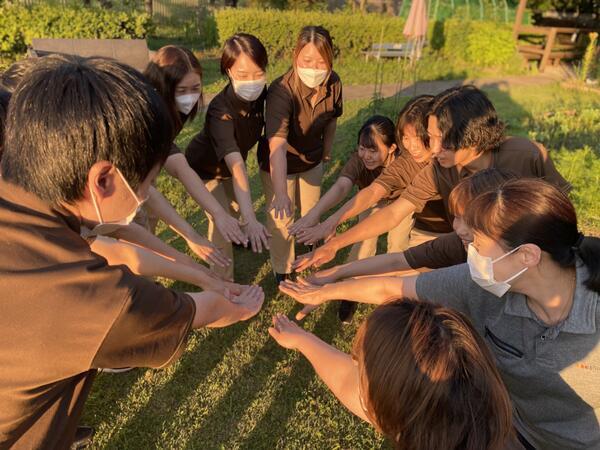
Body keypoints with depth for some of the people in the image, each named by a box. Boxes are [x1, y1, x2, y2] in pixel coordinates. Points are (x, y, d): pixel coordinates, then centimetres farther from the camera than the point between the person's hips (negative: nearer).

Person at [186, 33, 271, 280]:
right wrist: (250, 220, -63)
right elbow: (236, 166, -54)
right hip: (205, 168, -7)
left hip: (230, 164, 7)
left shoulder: (259, 94, -23)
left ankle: (214, 242, 59)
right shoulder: (220, 110, -42)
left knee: (235, 207, 26)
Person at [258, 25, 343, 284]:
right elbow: (277, 146, -49)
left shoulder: (333, 84, -20)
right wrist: (280, 194, -60)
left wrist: (326, 151, 12)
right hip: (279, 165, -5)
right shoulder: (281, 91, -37)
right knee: (282, 219, 7)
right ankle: (282, 271, 32)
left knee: (311, 212, 24)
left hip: (312, 161, 5)